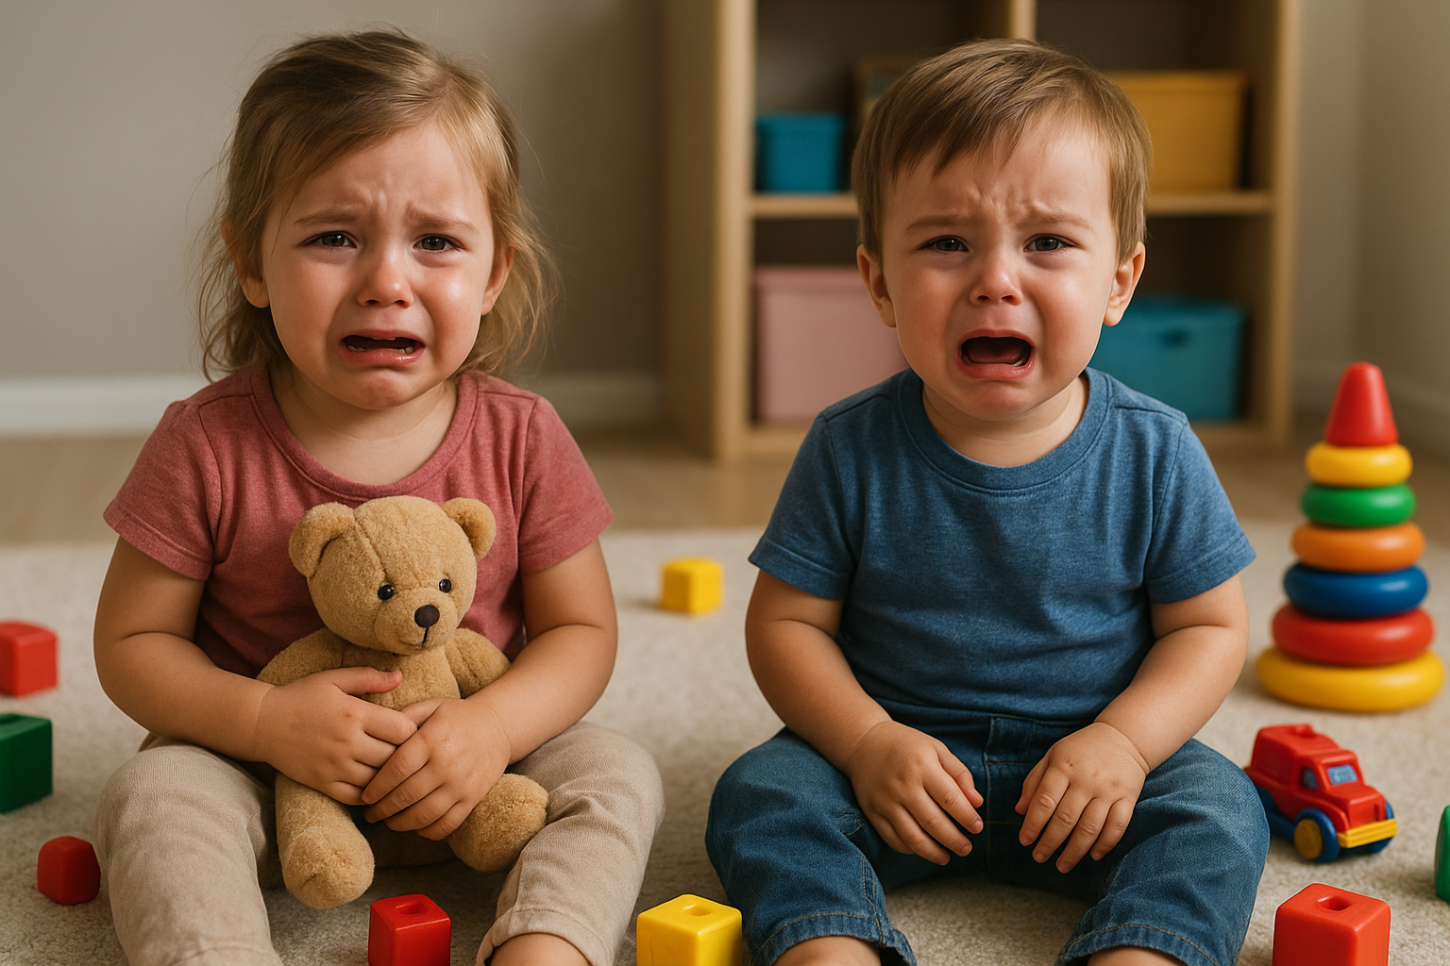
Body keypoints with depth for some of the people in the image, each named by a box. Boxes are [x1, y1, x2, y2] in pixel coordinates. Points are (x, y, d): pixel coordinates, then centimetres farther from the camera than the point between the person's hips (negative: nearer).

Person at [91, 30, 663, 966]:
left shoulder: (520, 439, -11)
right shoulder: (208, 446, -15)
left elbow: (580, 630, -4)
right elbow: (132, 642, -8)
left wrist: (492, 728, -25)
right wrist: (265, 720, -26)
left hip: (468, 758, 1)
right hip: (264, 761, -1)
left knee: (615, 773, -20)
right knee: (153, 793, -28)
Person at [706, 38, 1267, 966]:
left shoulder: (1154, 453, -9)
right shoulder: (851, 452, -10)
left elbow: (1209, 626, -1)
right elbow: (787, 622, -4)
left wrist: (1123, 740, -17)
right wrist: (869, 742, -19)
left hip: (1088, 760, 0)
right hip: (904, 758, 0)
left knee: (1217, 811, -23)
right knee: (761, 795, -21)